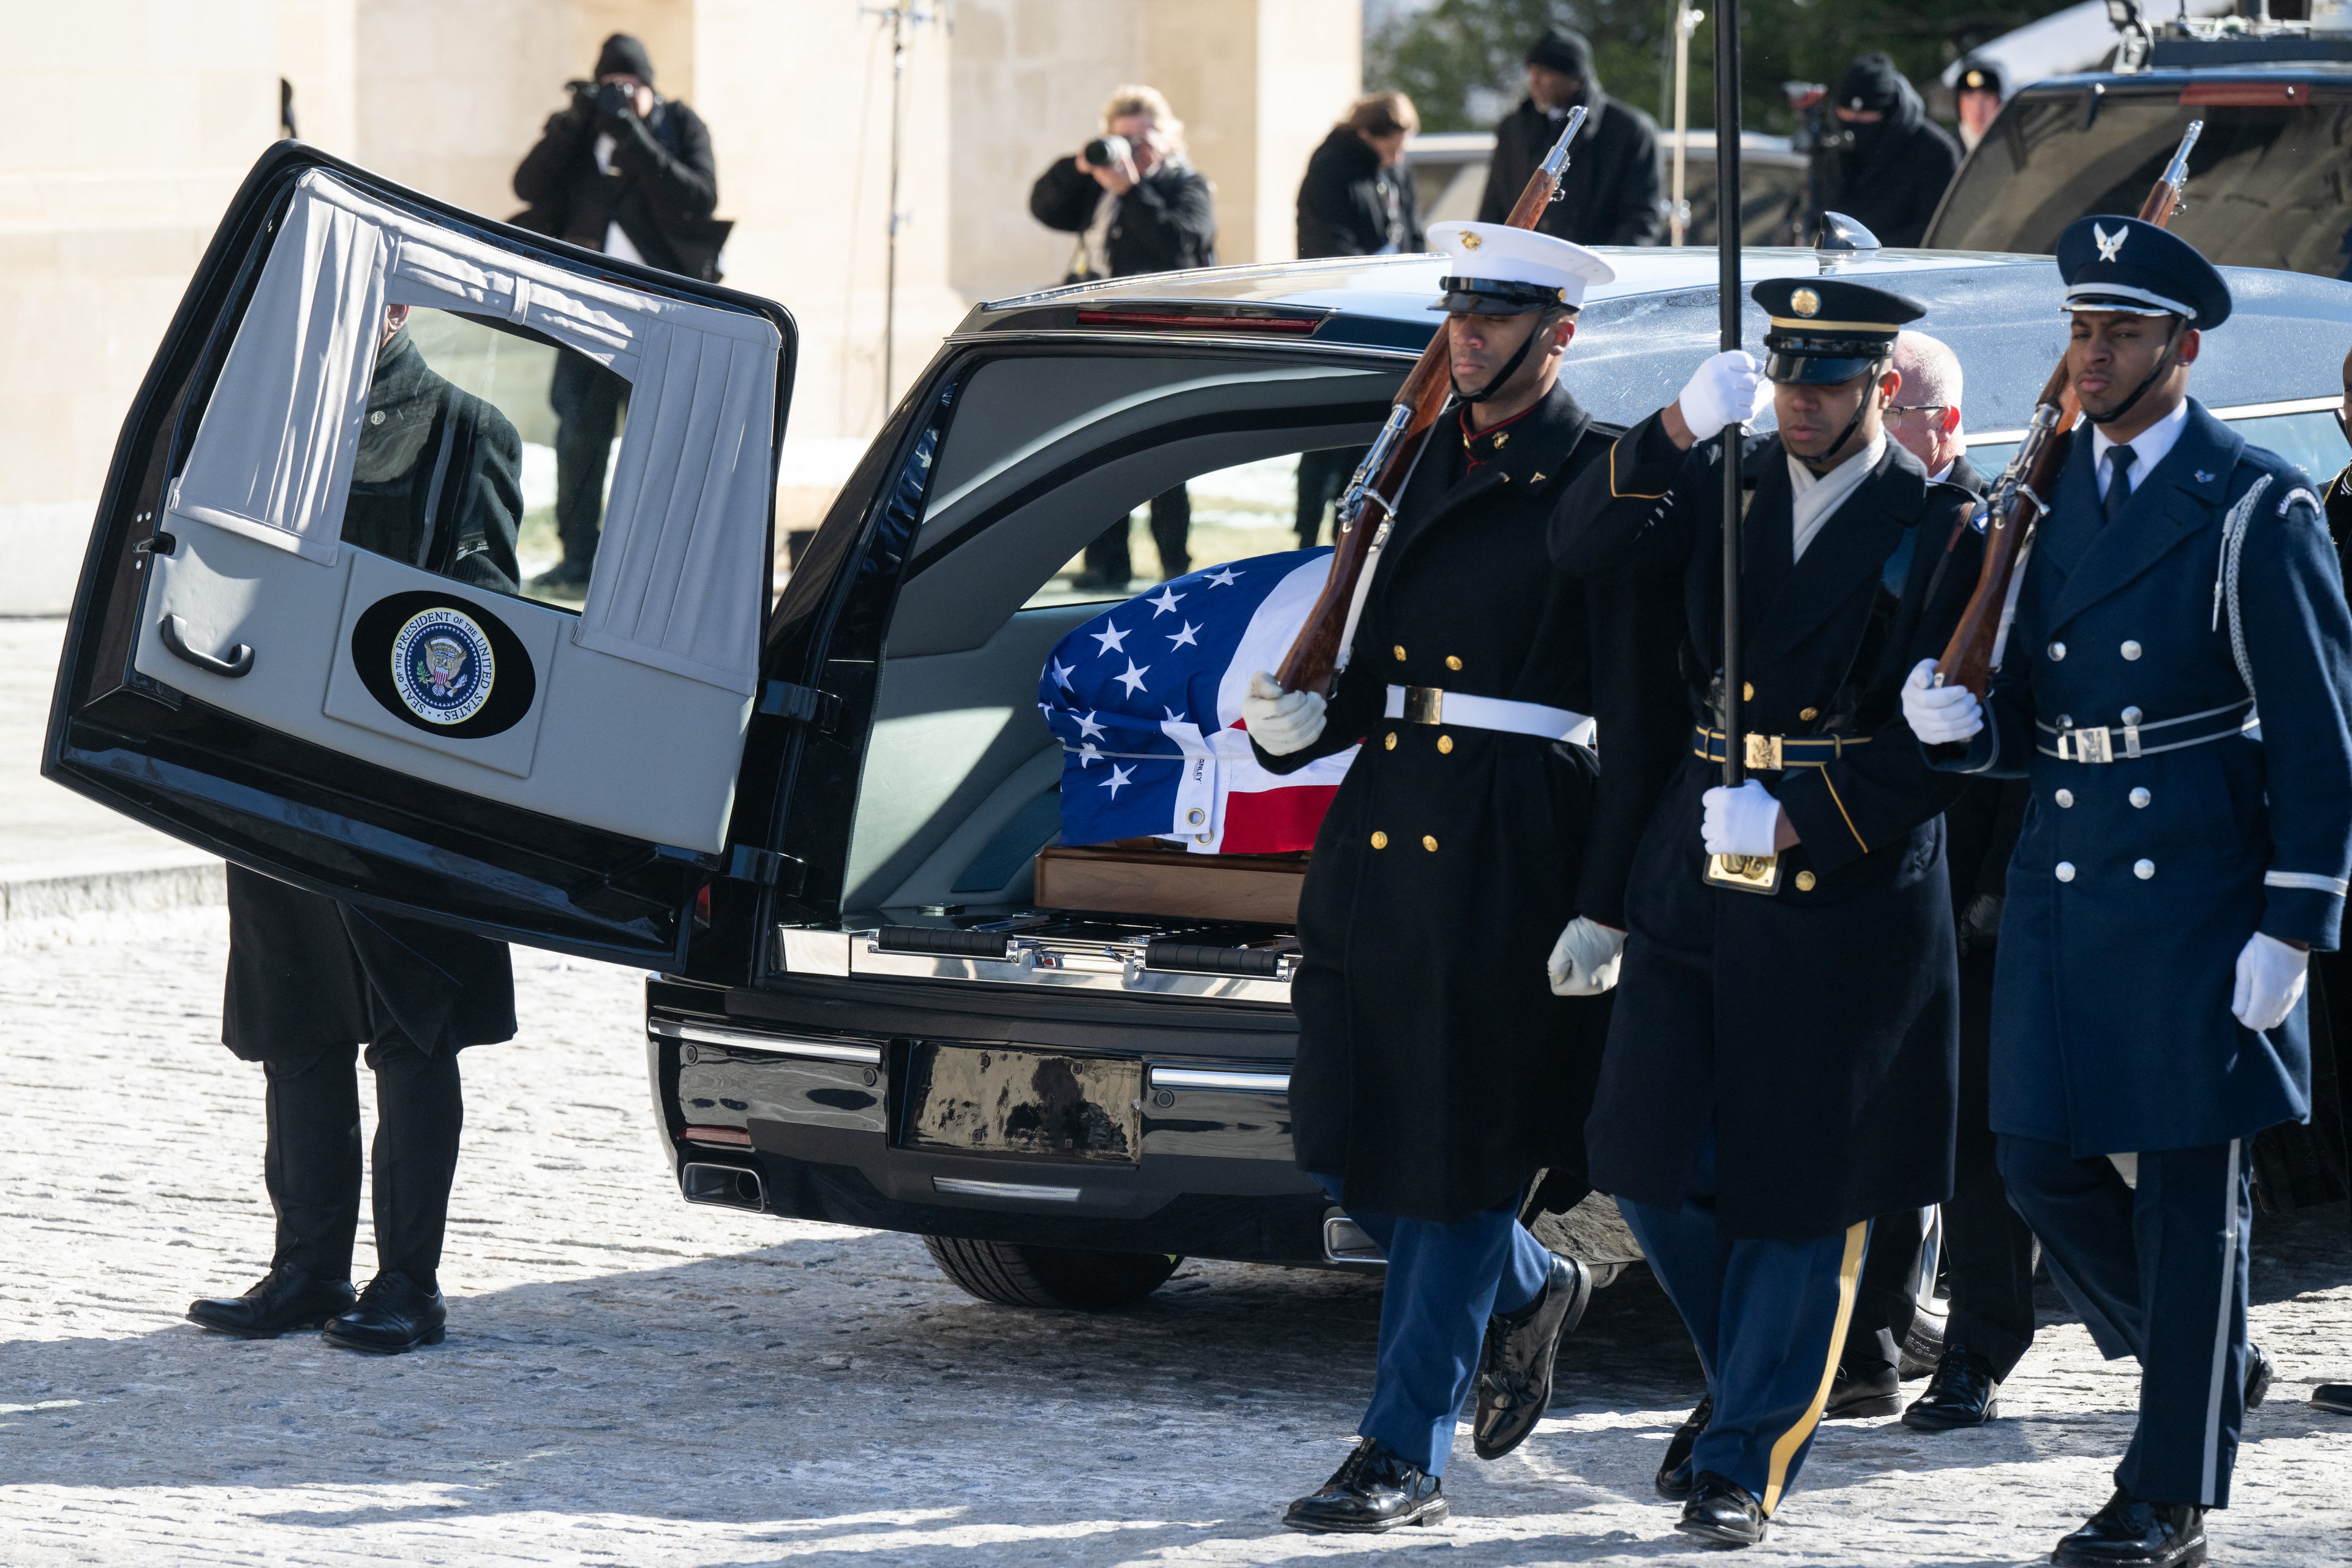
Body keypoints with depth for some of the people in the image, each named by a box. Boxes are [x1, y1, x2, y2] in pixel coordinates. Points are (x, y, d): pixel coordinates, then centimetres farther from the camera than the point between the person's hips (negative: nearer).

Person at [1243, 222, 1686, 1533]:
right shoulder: (1422, 463, 15)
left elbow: (1643, 722, -10)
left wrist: (1606, 908, -14)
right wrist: (1302, 723, 1)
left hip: (1512, 855, -7)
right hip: (1383, 829, 7)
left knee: (1458, 1156, -1)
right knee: (1349, 1143, 8)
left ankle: (1407, 1456, 6)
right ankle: (1528, 1290, 34)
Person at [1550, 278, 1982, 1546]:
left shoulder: (1937, 532, -4)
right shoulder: (1725, 482, 8)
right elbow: (1583, 547, -7)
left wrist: (1803, 822, -17)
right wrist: (1677, 431, -21)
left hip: (1845, 896, -4)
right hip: (1694, 875, 4)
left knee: (1799, 1193, 1)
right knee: (1650, 1160, 2)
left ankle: (1747, 1459, 10)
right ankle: (1752, 1380, 25)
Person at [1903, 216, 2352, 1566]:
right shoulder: (2047, 497, 12)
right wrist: (1966, 725, -6)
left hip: (2197, 886, -6)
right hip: (2065, 882, 6)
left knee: (2188, 1190, -1)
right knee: (2046, 1164, 7)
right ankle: (2208, 1368, 31)